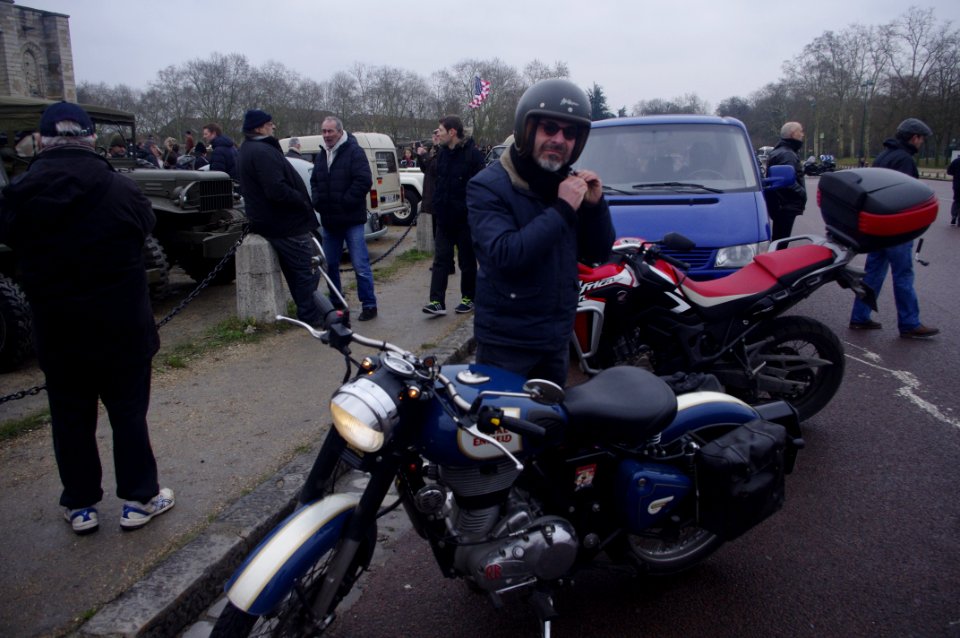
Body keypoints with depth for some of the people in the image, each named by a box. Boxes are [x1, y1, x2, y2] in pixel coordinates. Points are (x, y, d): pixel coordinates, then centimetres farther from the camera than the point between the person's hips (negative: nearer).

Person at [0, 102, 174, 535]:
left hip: (57, 332, 2)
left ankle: (80, 505, 24)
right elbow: (147, 225, 5)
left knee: (71, 418, 13)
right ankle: (139, 499, 18)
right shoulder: (121, 190, -13)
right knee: (129, 413, 10)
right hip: (122, 328, -1)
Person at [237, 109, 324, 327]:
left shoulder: (249, 150, 16)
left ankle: (307, 312, 27)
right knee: (308, 271, -3)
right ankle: (310, 316, 3)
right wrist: (303, 202, -16)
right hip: (288, 224, -11)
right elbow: (277, 190, -28)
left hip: (270, 221, 11)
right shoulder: (263, 152, -19)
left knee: (294, 272, 18)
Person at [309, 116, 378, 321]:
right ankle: (336, 302, 26)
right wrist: (317, 202, 6)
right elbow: (314, 182, 24)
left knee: (360, 265, -7)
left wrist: (344, 202, -17)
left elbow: (364, 181, -17)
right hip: (329, 220, 7)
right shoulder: (321, 156, 15)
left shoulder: (354, 152, -7)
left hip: (351, 220, -7)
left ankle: (369, 305, 1)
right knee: (330, 264, 13)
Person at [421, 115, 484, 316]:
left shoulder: (472, 154, -12)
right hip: (444, 217, 6)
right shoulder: (442, 153, 10)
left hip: (465, 218, -6)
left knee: (467, 261, 8)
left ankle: (469, 298, 21)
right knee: (440, 260, 1)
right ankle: (437, 301, 1)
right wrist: (436, 206, 9)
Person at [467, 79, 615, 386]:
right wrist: (561, 210, -26)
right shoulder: (488, 186, -13)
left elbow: (596, 253, 7)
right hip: (507, 343, -6)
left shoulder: (569, 185, 6)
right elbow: (504, 254, -28)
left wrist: (595, 205, -9)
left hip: (558, 338, 6)